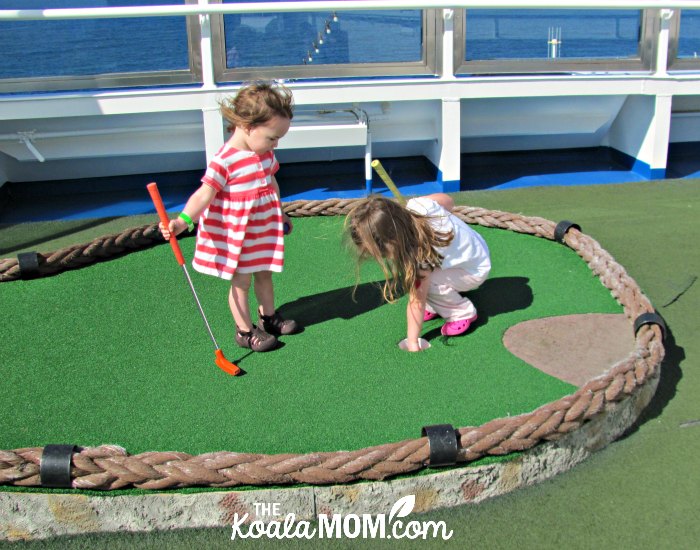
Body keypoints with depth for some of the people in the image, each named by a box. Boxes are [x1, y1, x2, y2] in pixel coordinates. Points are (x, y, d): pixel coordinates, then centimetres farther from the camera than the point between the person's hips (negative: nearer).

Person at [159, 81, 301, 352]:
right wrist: (183, 220, -41)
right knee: (241, 282, 6)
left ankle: (269, 317, 40)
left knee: (264, 275, 21)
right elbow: (205, 194, -28)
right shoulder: (225, 160, -24)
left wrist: (279, 214, 28)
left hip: (264, 229, 7)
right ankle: (245, 331, 19)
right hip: (235, 235, -7)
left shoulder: (265, 153, 1)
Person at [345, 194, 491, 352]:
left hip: (475, 271, -8)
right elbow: (448, 200, -3)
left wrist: (412, 342, -22)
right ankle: (434, 306, 6)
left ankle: (463, 312, -7)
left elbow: (416, 302, -30)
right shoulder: (417, 205, -22)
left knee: (423, 281, -29)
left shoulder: (420, 255, -37)